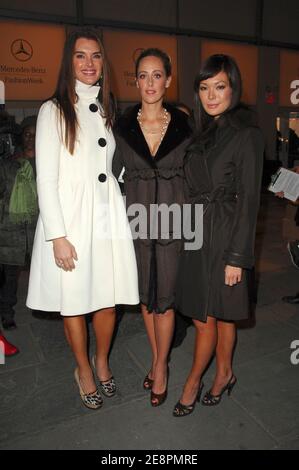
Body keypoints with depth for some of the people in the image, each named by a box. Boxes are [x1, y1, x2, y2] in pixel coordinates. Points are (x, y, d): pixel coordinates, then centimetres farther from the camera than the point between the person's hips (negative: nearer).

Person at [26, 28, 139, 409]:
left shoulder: (106, 110, 14)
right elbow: (46, 180, -8)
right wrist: (58, 236, -13)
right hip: (70, 220, -4)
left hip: (108, 217, 5)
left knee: (108, 298, 10)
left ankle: (102, 361, 35)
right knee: (74, 302, 7)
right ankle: (83, 369, 31)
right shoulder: (54, 110, -2)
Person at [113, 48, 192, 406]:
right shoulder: (122, 126, 1)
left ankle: (160, 366, 25)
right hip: (137, 219, 2)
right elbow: (111, 175, 6)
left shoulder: (183, 125, 0)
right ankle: (157, 358, 34)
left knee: (164, 297, 3)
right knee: (145, 293, 12)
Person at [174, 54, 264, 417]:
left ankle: (193, 382, 25)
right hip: (197, 235, 6)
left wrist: (236, 257, -15)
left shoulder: (247, 135, -9)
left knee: (206, 316, 4)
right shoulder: (204, 133, 12)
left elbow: (249, 200, -12)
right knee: (219, 314, 16)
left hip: (224, 237, -6)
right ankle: (224, 374, 34)